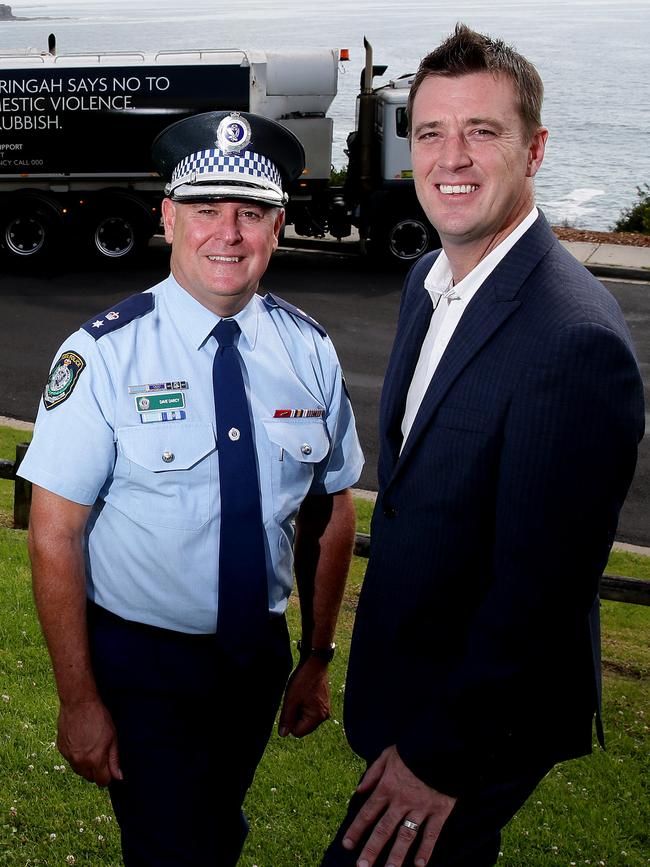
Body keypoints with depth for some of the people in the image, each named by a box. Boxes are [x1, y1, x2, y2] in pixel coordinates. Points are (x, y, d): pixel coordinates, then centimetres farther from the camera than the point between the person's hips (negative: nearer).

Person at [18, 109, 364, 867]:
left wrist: (317, 660, 8)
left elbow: (331, 513, 4)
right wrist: (80, 702, -13)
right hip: (141, 662, -4)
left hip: (261, 654, 4)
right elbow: (54, 539, -14)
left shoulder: (309, 351, -5)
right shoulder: (104, 355, -17)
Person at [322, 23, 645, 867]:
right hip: (405, 665, 8)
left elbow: (536, 592, -27)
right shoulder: (428, 281, 1)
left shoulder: (575, 340, -30)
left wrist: (440, 756, -19)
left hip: (482, 720, -8)